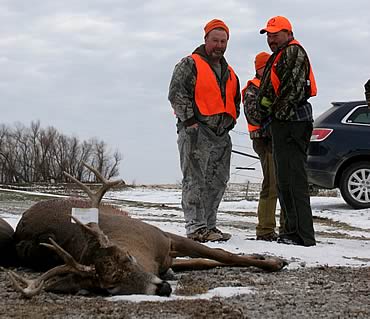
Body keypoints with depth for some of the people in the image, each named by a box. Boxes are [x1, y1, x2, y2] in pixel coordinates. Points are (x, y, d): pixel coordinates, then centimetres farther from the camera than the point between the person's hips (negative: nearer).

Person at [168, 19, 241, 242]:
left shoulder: (230, 73, 21)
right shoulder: (190, 65, -2)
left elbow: (236, 102, 29)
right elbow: (176, 93, -11)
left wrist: (229, 122, 13)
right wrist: (190, 120, -16)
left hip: (221, 136, 8)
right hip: (196, 132, -8)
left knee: (217, 182, 9)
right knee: (195, 180, -11)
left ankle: (209, 225, 17)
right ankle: (196, 227, -12)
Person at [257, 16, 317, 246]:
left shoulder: (294, 51, -6)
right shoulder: (279, 56, 25)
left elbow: (294, 87, -18)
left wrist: (277, 113, -14)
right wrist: (268, 116, 13)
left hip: (292, 123, -11)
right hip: (282, 124, 11)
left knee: (294, 179, -13)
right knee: (284, 180, 13)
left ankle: (303, 235, -14)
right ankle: (292, 231, 19)